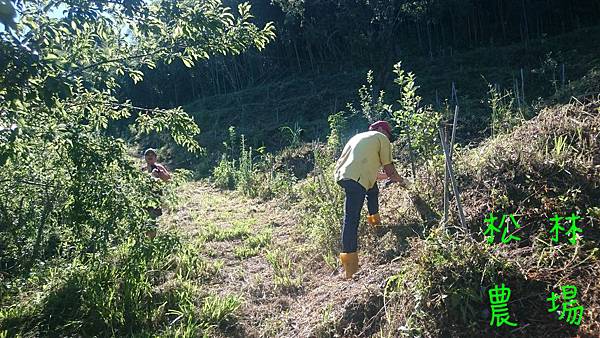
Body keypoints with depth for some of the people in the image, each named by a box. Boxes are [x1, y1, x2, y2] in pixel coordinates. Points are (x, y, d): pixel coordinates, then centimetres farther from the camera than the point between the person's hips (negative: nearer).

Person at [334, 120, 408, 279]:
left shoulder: (359, 136, 32)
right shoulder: (381, 138, 12)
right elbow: (389, 168, 9)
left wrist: (385, 176, 44)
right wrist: (401, 180, 27)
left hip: (341, 175, 7)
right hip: (355, 179, -7)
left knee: (373, 188, 27)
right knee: (352, 219, -4)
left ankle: (374, 221, 32)